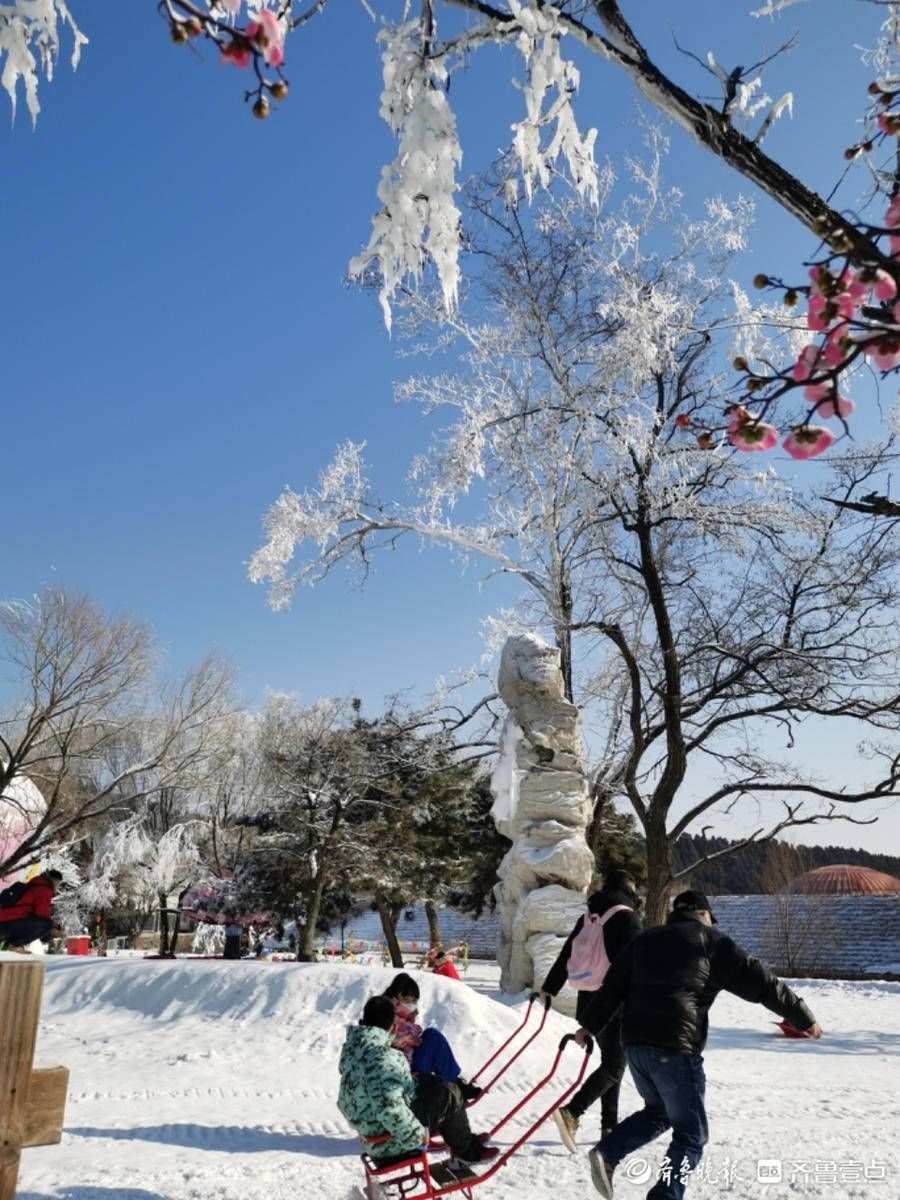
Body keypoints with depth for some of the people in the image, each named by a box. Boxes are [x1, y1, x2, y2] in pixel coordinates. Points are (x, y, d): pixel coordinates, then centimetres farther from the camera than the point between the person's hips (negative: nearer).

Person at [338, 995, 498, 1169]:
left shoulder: (351, 1046, -2)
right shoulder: (382, 1057, -31)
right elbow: (389, 1108, -37)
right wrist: (416, 1137, -23)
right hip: (390, 1140, -9)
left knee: (427, 1081, 17)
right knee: (449, 1093, -3)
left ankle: (462, 1138, 27)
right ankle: (467, 1151, 18)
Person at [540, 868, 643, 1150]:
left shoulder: (589, 917, 13)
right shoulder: (627, 916, -8)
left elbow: (566, 954, 17)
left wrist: (549, 988, 24)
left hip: (588, 1002, 7)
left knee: (611, 1062, 18)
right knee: (614, 1065, -4)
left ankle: (610, 1126, 19)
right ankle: (572, 1112, -19)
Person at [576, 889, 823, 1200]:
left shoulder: (644, 940, 19)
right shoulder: (711, 941, 4)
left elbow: (613, 987, 16)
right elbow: (761, 983, 4)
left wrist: (591, 1025, 21)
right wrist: (804, 1019, 12)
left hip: (635, 1043, 6)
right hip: (675, 1049, -6)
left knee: (659, 1112, 25)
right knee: (691, 1134, 8)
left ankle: (606, 1152, 9)